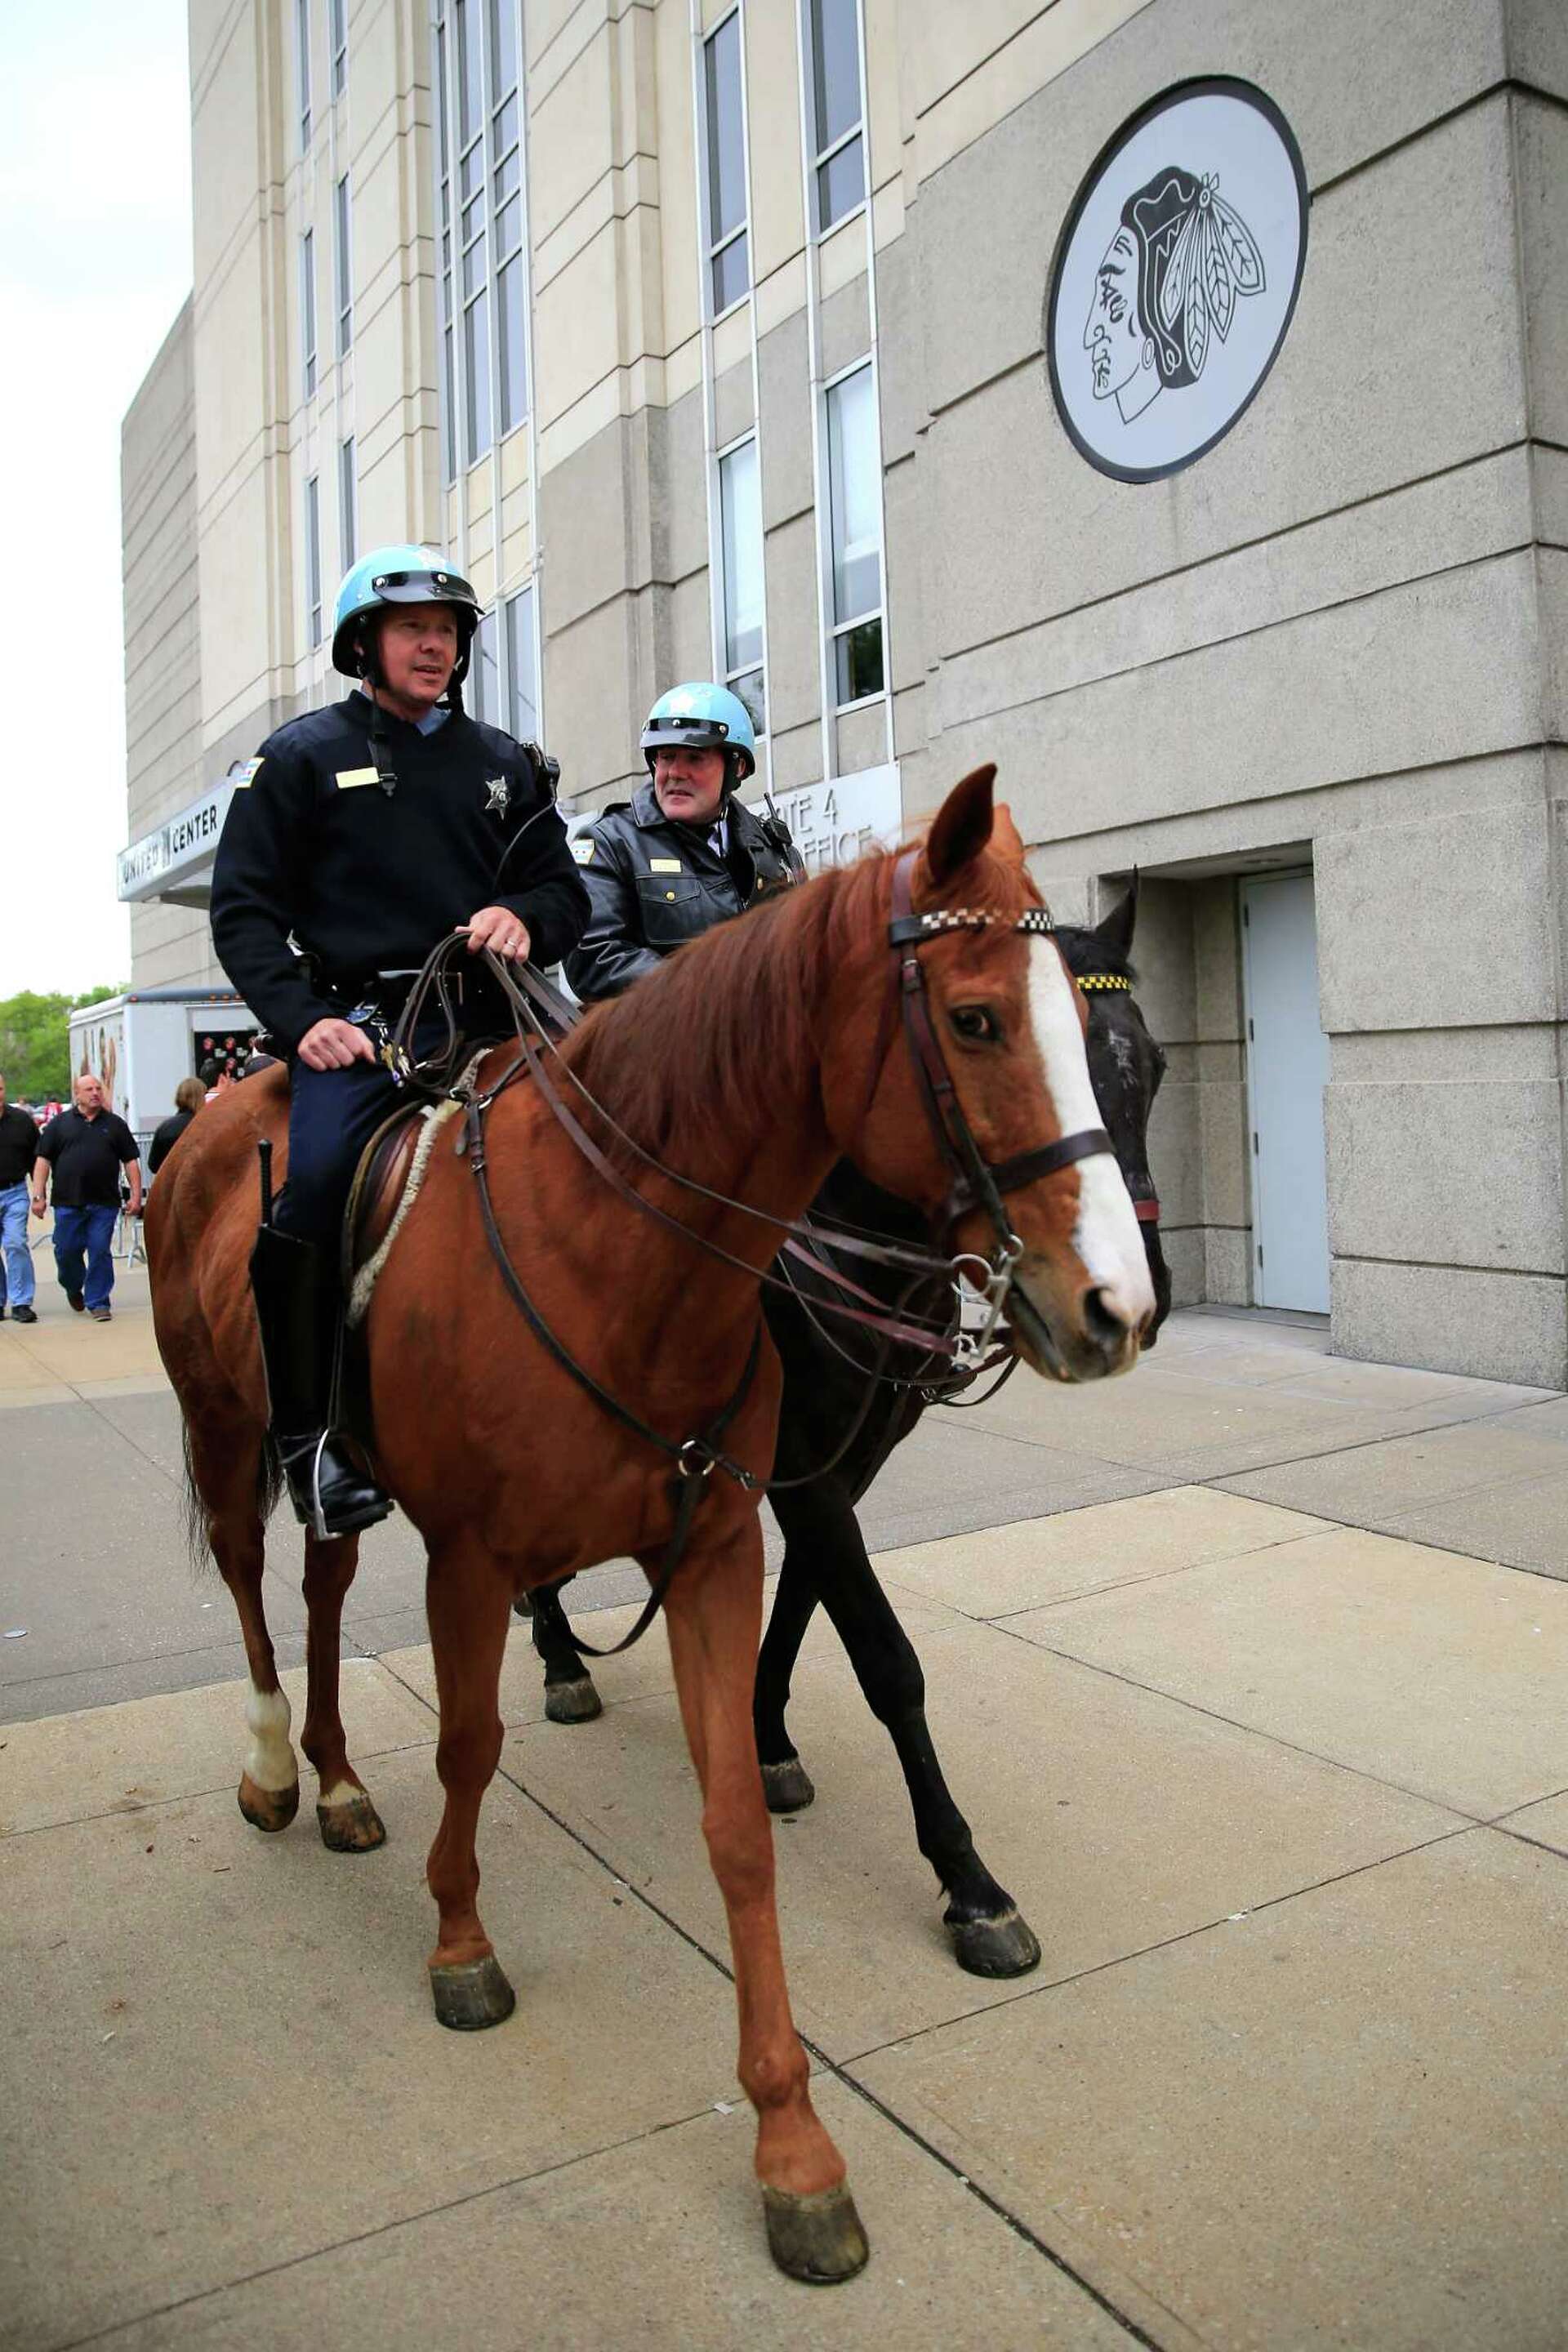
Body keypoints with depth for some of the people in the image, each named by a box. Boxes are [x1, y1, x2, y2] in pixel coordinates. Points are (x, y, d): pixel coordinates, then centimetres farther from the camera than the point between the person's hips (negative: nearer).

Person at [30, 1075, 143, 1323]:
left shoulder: (115, 1124, 10)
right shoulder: (59, 1124, 8)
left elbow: (131, 1161, 9)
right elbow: (43, 1160, 5)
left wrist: (136, 1196, 1)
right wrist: (38, 1195, -3)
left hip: (104, 1203, 0)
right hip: (68, 1202, 0)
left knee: (100, 1252, -2)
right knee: (66, 1251, 6)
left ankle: (98, 1302, 8)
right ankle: (73, 1289, 33)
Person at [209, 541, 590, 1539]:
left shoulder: (505, 763, 21)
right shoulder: (303, 756, 11)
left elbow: (565, 890, 21)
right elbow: (244, 908, 6)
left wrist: (526, 918, -5)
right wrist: (301, 1019, -10)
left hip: (488, 1017, 4)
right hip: (359, 1025, -3)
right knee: (317, 1184, -28)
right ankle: (310, 1432, -11)